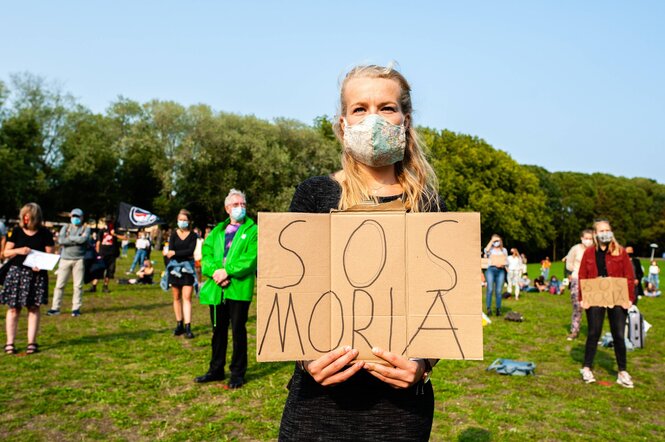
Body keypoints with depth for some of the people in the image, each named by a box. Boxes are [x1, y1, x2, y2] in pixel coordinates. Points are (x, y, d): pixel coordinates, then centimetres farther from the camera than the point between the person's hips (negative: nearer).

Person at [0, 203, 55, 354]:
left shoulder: (44, 233, 0)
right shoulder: (16, 231, 4)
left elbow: (50, 254, 0)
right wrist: (18, 250, -14)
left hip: (37, 275, -1)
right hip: (16, 273, 1)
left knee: (34, 308, 3)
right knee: (13, 308, 2)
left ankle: (32, 343, 9)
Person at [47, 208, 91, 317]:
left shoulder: (86, 228, 7)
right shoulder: (65, 228, 12)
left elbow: (84, 239, -13)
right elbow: (60, 240, -5)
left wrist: (69, 238, -4)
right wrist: (77, 240, -7)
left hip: (79, 260, -1)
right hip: (65, 259, 2)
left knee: (78, 285, 0)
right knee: (60, 284, 1)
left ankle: (76, 308, 7)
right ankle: (55, 307, 8)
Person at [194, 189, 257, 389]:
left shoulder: (253, 231, -1)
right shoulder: (217, 230, 15)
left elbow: (250, 259, -13)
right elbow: (206, 253, 5)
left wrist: (227, 271, -18)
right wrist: (215, 272, -13)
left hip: (239, 288, -5)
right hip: (217, 288, 5)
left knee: (238, 331, 3)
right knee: (218, 330, 15)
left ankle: (238, 373, 16)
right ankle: (216, 370, 28)